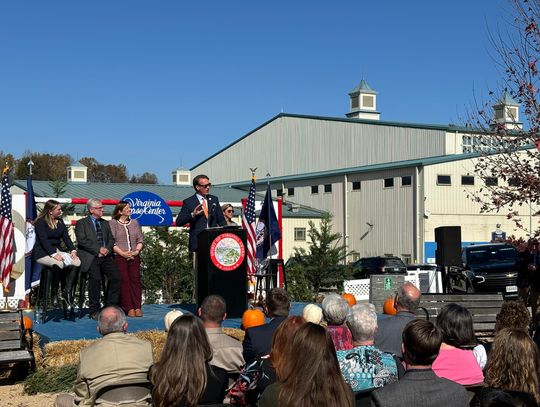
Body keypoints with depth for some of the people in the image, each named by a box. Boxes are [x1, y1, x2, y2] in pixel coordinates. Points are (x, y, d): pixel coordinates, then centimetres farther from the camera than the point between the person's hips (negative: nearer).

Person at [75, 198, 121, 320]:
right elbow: (82, 240, -7)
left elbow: (111, 239, 18)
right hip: (90, 257, -4)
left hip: (105, 256, 5)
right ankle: (94, 310, -10)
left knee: (116, 276, -15)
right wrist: (98, 249, -12)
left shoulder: (105, 223, 24)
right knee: (95, 278, -21)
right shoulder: (81, 223, 6)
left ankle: (111, 307, -3)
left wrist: (107, 249, -3)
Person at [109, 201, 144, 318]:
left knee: (135, 280, -4)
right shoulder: (113, 223, 3)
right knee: (124, 281, -7)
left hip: (134, 256, 3)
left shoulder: (135, 223, 17)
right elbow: (111, 241, -4)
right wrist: (122, 253, -12)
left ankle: (137, 307, -3)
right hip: (119, 257, -3)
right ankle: (129, 308, -4)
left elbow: (140, 239, 13)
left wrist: (137, 251, -4)